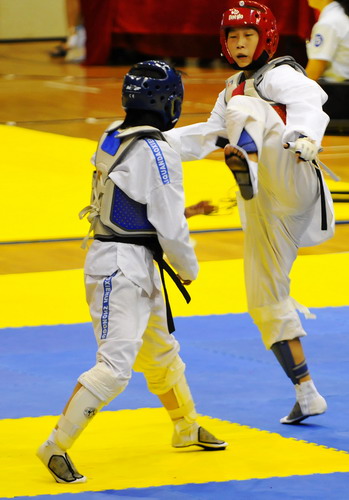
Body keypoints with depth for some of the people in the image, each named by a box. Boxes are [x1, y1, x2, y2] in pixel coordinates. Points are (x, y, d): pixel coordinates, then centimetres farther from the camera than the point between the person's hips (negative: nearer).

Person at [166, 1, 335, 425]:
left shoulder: (279, 75, -1)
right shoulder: (234, 90, 24)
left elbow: (308, 99, -23)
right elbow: (208, 135, 36)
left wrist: (305, 136, -46)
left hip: (292, 183, -9)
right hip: (265, 208, 9)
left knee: (243, 108, -28)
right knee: (265, 301, 9)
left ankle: (248, 165, -62)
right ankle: (307, 395, 17)